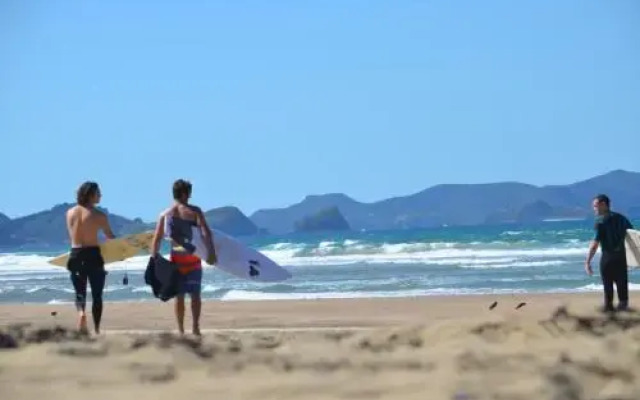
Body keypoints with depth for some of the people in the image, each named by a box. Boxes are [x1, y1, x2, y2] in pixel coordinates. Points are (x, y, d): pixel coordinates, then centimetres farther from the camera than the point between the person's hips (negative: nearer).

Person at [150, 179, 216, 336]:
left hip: (176, 258, 2)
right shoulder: (194, 211, -4)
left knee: (179, 296, 8)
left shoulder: (164, 214, 5)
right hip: (192, 258, -2)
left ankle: (181, 330, 8)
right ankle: (196, 328, -7)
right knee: (195, 294, 3)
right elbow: (205, 232, -16)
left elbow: (156, 240, 2)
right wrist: (211, 252, -20)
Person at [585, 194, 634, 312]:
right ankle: (623, 305, 16)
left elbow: (595, 244, -18)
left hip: (607, 257, -4)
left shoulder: (601, 221, -11)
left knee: (608, 284, 9)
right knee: (622, 283, 12)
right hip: (621, 256, 4)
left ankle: (608, 305, 13)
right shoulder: (621, 218, 6)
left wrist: (587, 262, -18)